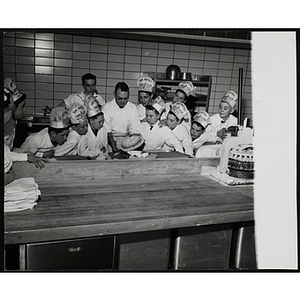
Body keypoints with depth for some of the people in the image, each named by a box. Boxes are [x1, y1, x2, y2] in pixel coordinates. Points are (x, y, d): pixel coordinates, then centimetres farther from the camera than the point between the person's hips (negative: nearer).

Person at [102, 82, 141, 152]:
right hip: (112, 139, -2)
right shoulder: (107, 107, -5)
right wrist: (112, 141, -26)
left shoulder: (133, 107, 1)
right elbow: (106, 129, -8)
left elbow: (135, 130, -1)